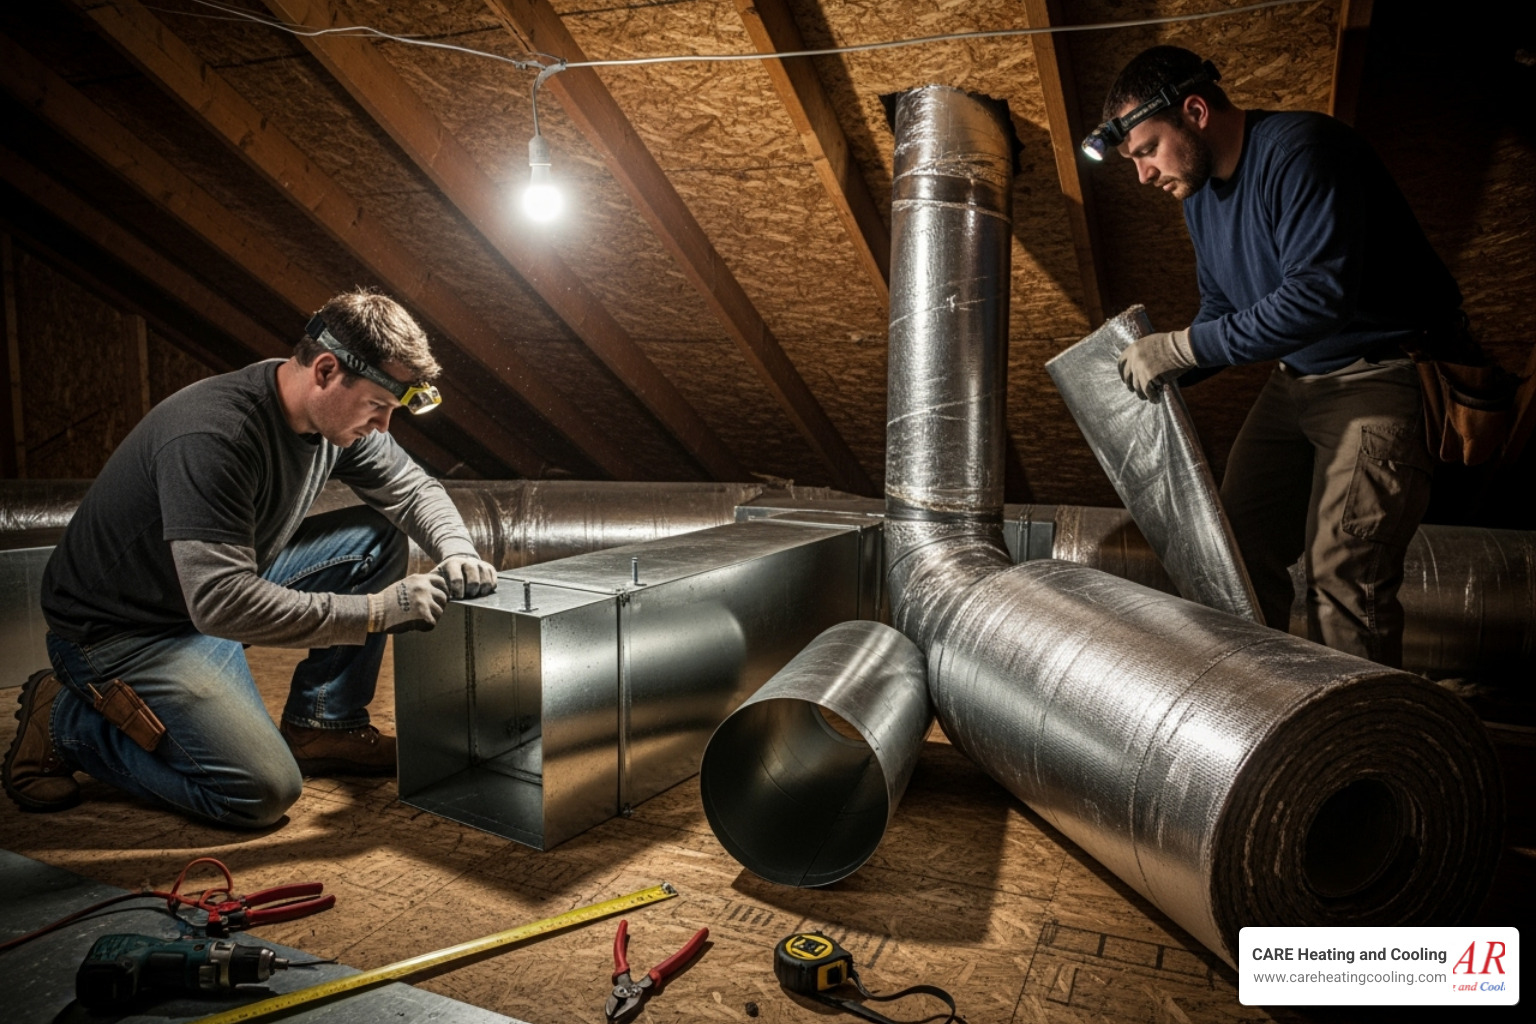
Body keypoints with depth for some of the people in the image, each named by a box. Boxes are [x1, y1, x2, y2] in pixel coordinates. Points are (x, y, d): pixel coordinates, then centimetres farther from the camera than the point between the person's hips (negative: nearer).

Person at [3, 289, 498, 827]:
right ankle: (66, 721, 3)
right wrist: (374, 612, -35)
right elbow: (221, 604, -38)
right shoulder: (213, 438, -34)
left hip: (223, 583, 8)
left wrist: (456, 550, -15)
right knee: (263, 792, -17)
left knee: (378, 539, -6)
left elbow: (413, 488, 6)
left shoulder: (335, 412, -8)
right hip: (124, 631, -8)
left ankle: (320, 726, 3)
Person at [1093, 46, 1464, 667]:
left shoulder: (1300, 151, -19)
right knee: (1238, 545, 5)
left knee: (1341, 574, -15)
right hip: (1297, 379, 9)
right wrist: (1162, 368, 0)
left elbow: (1320, 293, -30)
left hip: (1385, 377, -8)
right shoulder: (1201, 190, 8)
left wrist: (1183, 347, -27)